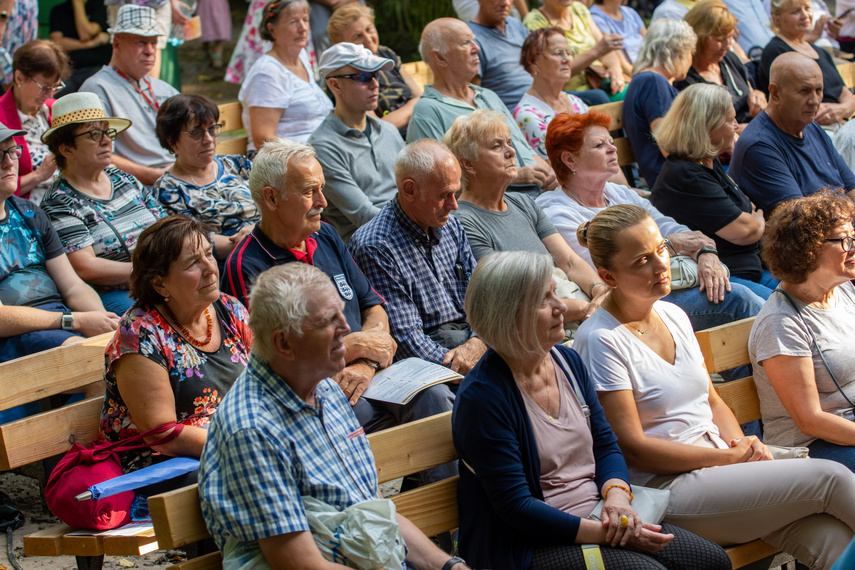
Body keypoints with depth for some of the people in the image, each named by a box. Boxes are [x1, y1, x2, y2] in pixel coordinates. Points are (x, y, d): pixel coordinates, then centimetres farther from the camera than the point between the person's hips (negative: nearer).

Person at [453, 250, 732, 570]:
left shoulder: (568, 361, 8)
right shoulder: (483, 396, -16)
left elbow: (606, 445, 15)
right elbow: (515, 505, -18)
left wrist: (616, 495, -9)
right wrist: (603, 533, -22)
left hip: (598, 521, 8)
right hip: (531, 544, -8)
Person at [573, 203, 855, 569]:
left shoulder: (674, 316, 12)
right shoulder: (601, 340, -12)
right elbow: (632, 447, -14)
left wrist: (742, 444, -2)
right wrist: (729, 457, -13)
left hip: (721, 462, 7)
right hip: (668, 487, -7)